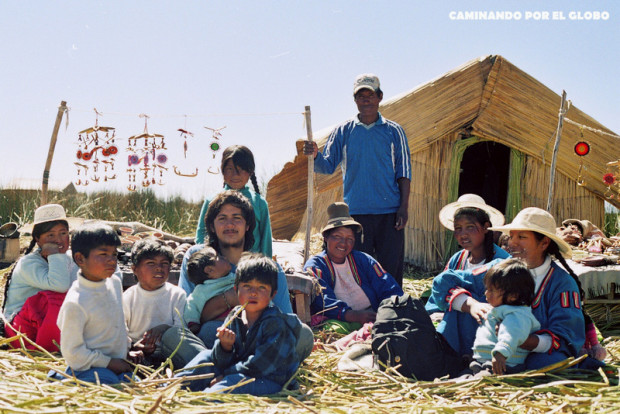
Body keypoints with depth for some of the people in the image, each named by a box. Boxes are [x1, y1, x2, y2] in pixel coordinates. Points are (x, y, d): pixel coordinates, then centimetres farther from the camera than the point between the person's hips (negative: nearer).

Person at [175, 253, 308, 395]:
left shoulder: (276, 323, -15)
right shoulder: (234, 317, 4)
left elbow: (260, 364, -20)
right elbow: (221, 363, 3)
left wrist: (225, 376, -15)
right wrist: (225, 346, -21)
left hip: (269, 382, -7)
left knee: (235, 380, -35)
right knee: (206, 357, 3)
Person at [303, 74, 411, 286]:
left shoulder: (394, 131, 7)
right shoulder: (343, 132, 8)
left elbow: (403, 171, 7)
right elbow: (328, 166, 3)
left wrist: (404, 206, -2)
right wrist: (315, 155, -19)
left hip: (389, 211, 0)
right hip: (356, 211, 1)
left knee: (392, 267, 1)